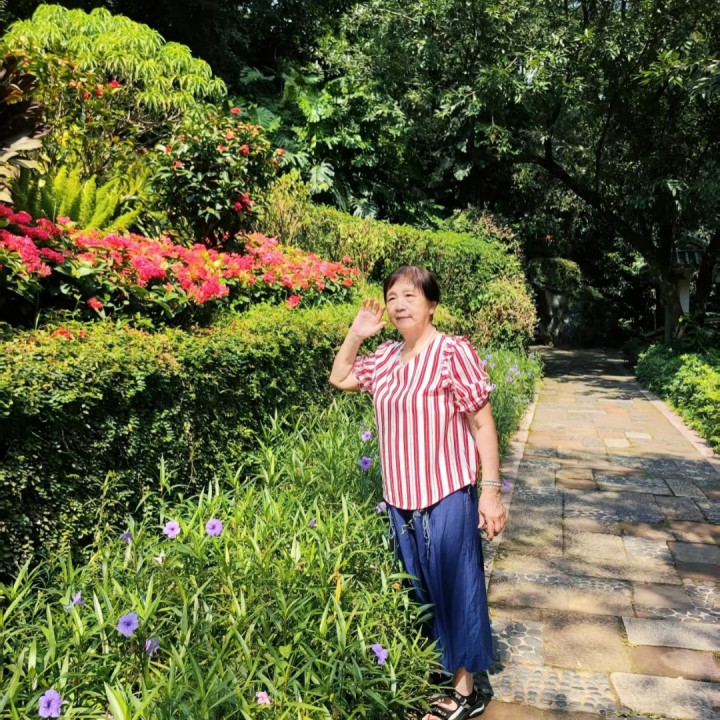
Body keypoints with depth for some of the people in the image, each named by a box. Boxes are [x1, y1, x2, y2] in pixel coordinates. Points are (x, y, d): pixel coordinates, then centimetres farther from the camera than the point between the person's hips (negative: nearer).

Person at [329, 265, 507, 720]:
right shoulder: (386, 357, 6)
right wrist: (356, 333, 7)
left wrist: (492, 490, -15)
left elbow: (482, 424, -13)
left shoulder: (453, 351, -13)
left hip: (448, 496, -7)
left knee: (456, 590, 7)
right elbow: (340, 379, 21)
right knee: (418, 592, 19)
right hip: (401, 497, 7)